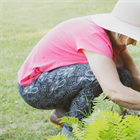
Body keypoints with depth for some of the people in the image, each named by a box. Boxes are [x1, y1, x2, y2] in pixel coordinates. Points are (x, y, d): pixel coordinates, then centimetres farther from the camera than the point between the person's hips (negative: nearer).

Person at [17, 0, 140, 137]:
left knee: (123, 78, -3)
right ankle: (71, 131, -10)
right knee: (96, 74, -32)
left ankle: (63, 113, 11)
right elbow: (114, 92, -41)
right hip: (34, 88, -9)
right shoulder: (93, 36, -32)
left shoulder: (117, 36, -4)